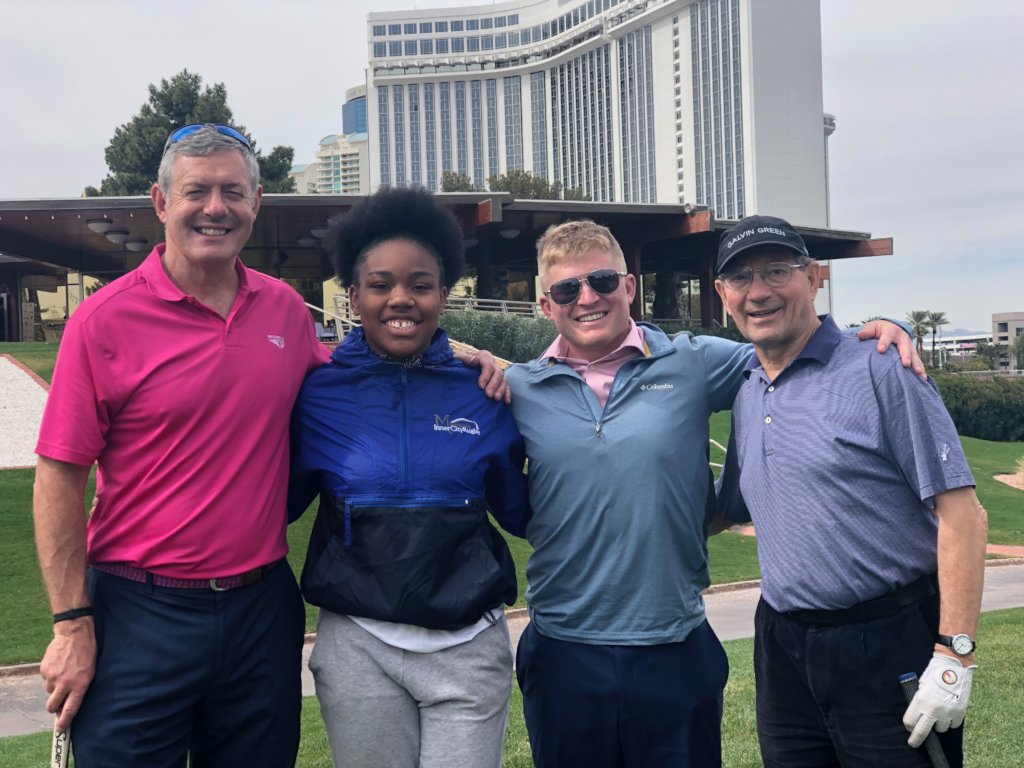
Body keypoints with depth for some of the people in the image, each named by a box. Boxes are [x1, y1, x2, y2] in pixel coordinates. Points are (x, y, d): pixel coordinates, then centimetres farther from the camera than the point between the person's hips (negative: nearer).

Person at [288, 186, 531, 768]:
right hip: (359, 645, 0)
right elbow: (279, 502, 7)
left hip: (470, 646, 0)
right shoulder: (320, 391, -2)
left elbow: (519, 513, 7)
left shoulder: (483, 392, 0)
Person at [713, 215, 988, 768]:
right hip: (782, 648, 6)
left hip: (890, 646, -6)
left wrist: (954, 655, -18)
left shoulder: (879, 370, -10)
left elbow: (961, 513, -14)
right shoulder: (745, 396, 10)